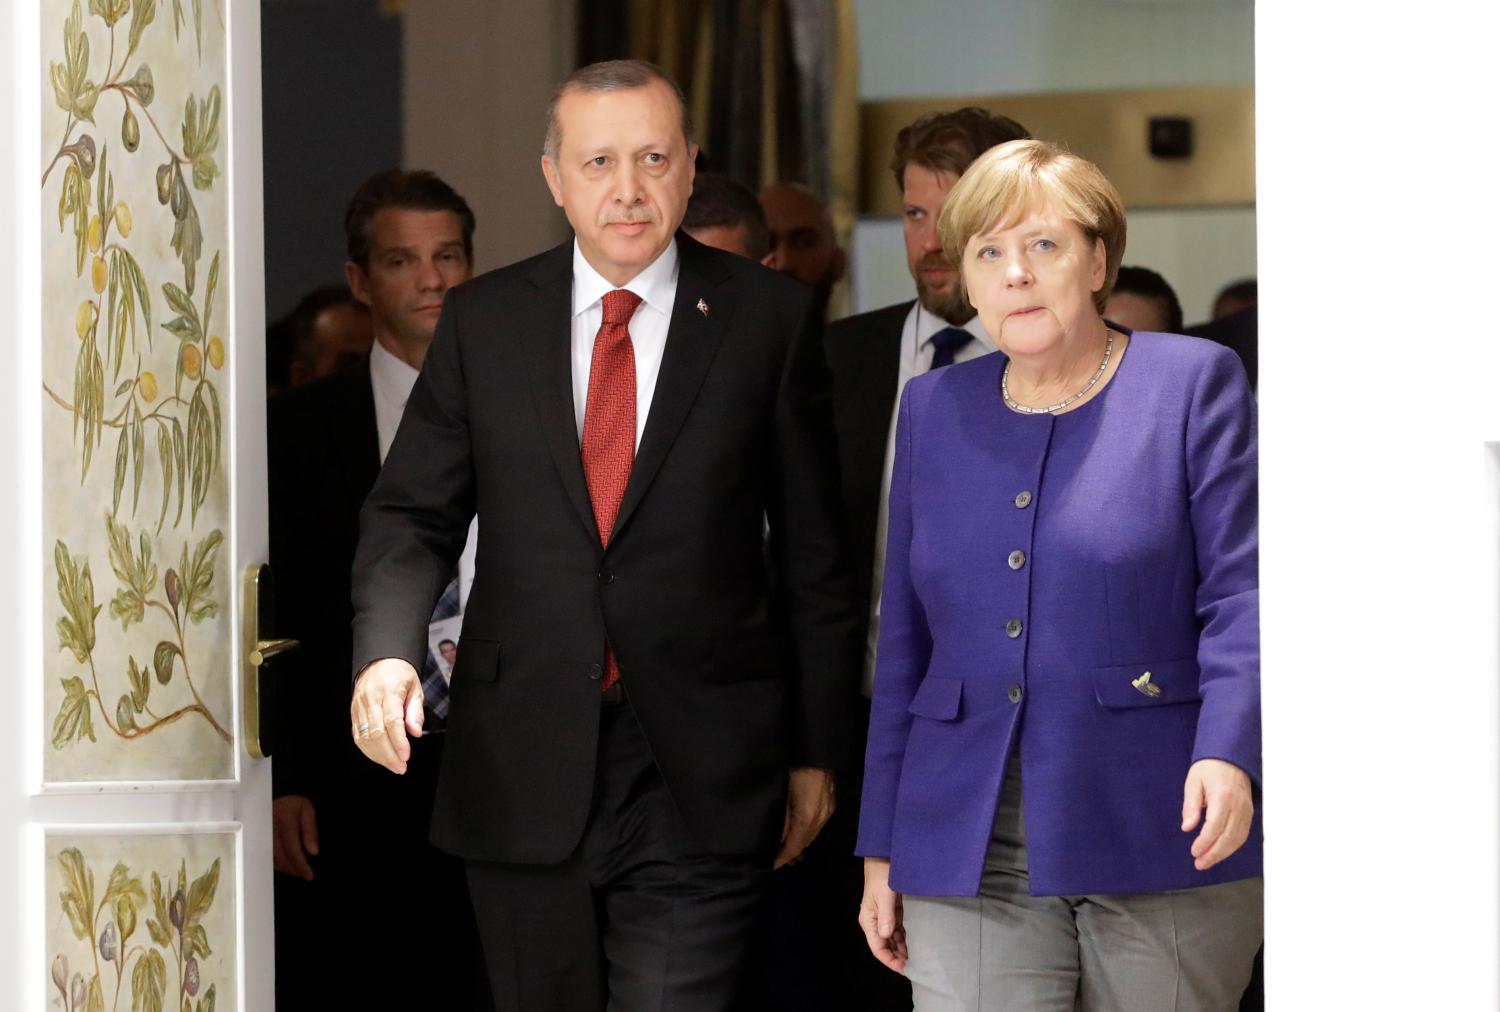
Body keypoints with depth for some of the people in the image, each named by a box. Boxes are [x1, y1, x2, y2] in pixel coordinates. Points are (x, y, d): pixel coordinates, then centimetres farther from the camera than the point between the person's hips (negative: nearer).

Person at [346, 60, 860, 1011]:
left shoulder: (770, 318, 1)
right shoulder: (484, 320, 6)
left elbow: (814, 551, 4)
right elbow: (413, 513, 6)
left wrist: (818, 751, 4)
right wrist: (387, 650, -14)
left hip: (700, 781, -2)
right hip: (524, 776, 3)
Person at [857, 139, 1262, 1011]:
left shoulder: (1194, 384, 2)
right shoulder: (934, 409, 14)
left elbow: (1241, 595, -6)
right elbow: (906, 641, 16)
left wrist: (1227, 753, -23)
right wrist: (882, 846, 13)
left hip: (1160, 839, -3)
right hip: (970, 859, 3)